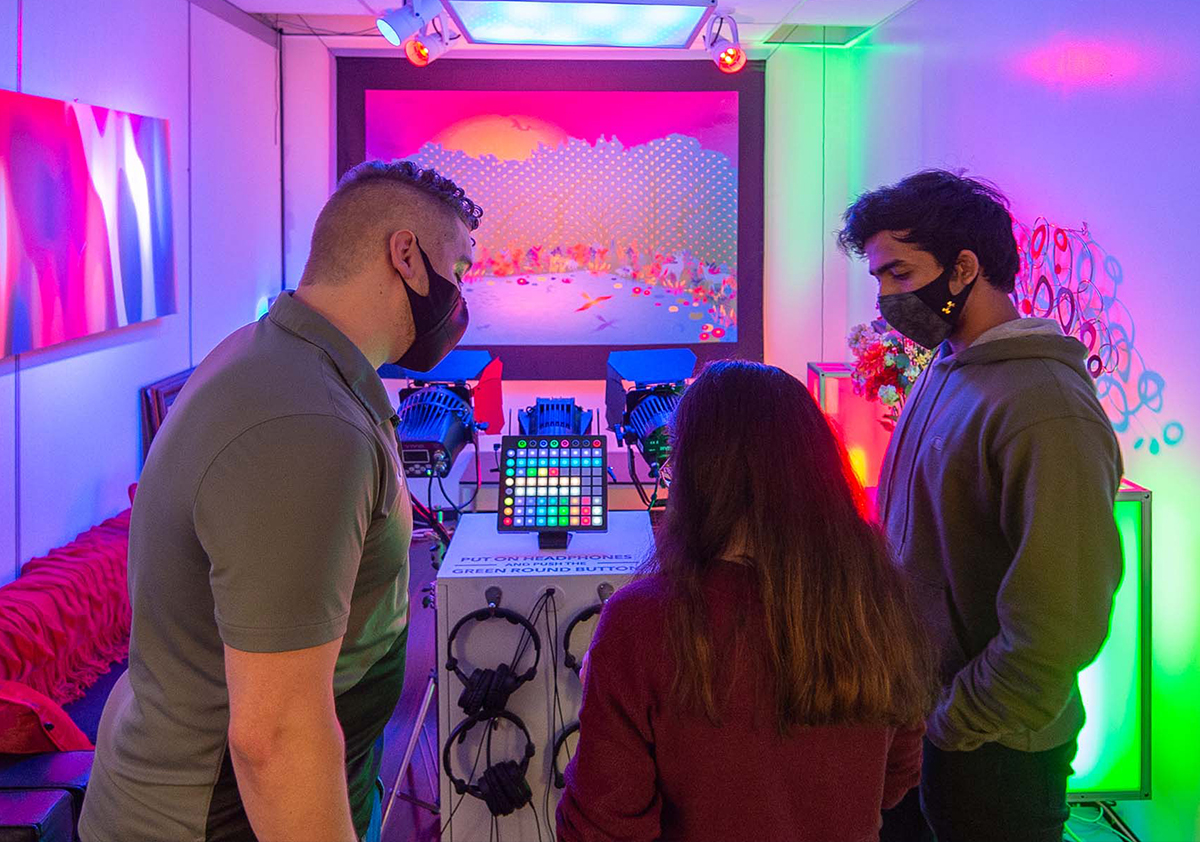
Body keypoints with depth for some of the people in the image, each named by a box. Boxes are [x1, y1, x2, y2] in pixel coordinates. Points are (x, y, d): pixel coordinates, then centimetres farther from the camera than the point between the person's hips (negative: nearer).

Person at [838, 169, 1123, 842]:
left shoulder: (1046, 413, -24)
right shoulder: (945, 369, 5)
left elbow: (1059, 628, -27)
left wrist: (948, 727, -17)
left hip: (993, 754, -8)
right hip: (917, 711, 8)